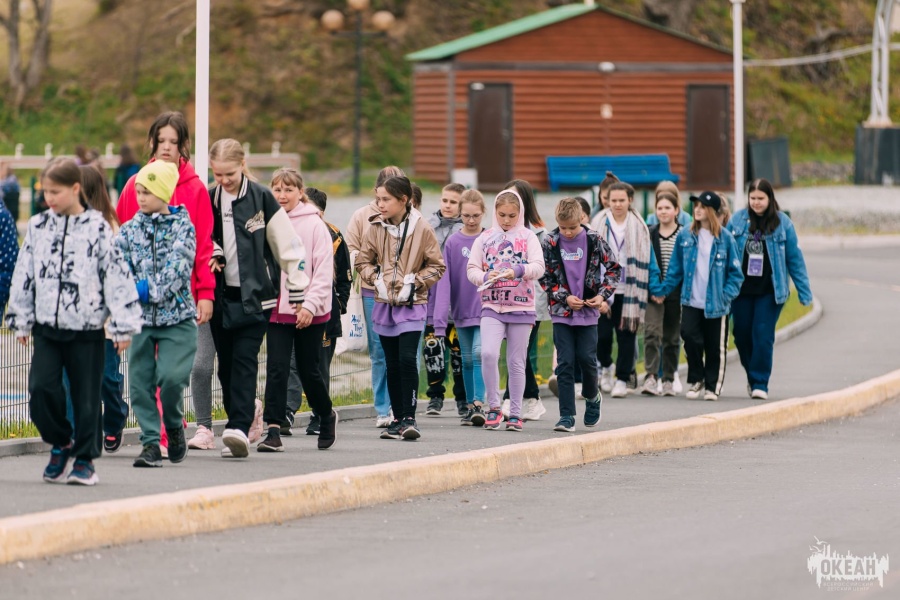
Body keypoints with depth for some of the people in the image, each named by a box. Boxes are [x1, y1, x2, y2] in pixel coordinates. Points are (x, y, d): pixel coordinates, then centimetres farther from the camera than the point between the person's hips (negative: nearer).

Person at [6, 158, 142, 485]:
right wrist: (21, 319, 13)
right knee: (41, 388, -10)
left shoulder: (97, 228, -5)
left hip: (87, 328, -3)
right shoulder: (38, 226, 7)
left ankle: (85, 458, 14)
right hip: (47, 326, 3)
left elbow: (117, 275, -5)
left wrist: (123, 325, -7)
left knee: (86, 396, 1)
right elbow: (24, 275, 13)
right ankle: (60, 442, 14)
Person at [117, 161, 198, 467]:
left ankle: (174, 426, 11)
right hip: (140, 317, 4)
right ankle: (150, 442, 7)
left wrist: (150, 290, -21)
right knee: (141, 381, -2)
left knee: (170, 377, -16)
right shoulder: (130, 229, 8)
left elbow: (178, 266, -13)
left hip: (176, 316, -3)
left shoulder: (182, 226, -2)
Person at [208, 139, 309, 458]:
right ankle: (238, 429, 12)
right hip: (222, 296, 4)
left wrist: (299, 296, -3)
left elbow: (290, 248, -2)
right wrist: (211, 254, -6)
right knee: (226, 365, 5)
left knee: (244, 360, -14)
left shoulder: (262, 199, -4)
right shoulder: (208, 200, 6)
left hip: (255, 295, -4)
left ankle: (239, 429, -21)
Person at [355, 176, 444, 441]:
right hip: (384, 303, 4)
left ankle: (409, 417, -8)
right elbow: (363, 261, 12)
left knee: (407, 359, -15)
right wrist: (376, 278, -5)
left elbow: (436, 266, 1)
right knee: (392, 364, 7)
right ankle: (398, 419, 16)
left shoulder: (422, 228, -7)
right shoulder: (376, 227, 0)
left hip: (412, 305, -3)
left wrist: (414, 282, -10)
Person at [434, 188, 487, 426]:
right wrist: (440, 318, -11)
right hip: (462, 312, 2)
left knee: (479, 353, -15)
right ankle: (470, 405, 20)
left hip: (486, 310, -2)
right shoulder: (452, 242, -1)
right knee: (467, 359, 10)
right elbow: (444, 281, -5)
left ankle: (479, 404, -14)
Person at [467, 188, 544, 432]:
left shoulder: (528, 237, 3)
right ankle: (494, 407, -6)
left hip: (521, 307, 0)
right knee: (488, 353, -19)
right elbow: (471, 269, 5)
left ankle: (515, 413, 14)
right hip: (491, 306, 0)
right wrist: (486, 277, -16)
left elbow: (539, 267, -7)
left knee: (516, 363, 5)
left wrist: (518, 271, -26)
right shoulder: (485, 238, 8)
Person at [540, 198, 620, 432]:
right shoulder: (550, 242, -3)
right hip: (561, 311, 0)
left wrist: (603, 295, -7)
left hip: (588, 310, 0)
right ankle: (567, 416, -1)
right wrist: (565, 298, -10)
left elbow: (613, 269, 5)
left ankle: (592, 397, 29)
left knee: (587, 357, -2)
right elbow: (545, 278, 0)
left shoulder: (594, 240, -3)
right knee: (565, 362, -3)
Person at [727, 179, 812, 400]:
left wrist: (804, 292, 1)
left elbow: (794, 258, 2)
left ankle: (760, 383, -2)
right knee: (742, 335, 7)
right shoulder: (738, 220, 1)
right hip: (742, 289, 2)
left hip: (770, 290, -2)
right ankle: (752, 375, 29)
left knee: (763, 336, -8)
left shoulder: (782, 223, -1)